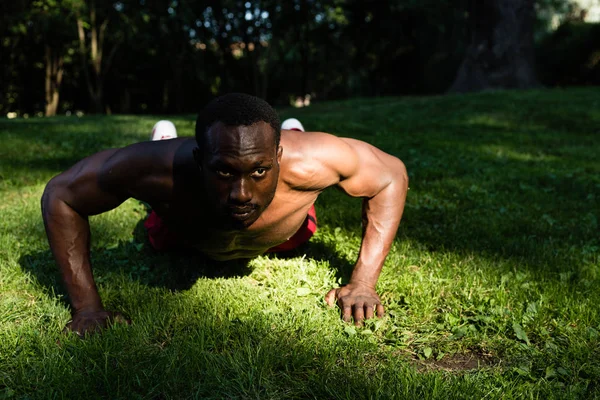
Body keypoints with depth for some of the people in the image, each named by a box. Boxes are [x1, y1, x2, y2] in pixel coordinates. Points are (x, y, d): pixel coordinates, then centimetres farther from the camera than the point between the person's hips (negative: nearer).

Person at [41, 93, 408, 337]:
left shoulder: (308, 160, -49)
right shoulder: (158, 169, -48)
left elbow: (392, 177, -29)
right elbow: (60, 194, -30)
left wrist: (363, 283, -33)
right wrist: (87, 305, -35)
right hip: (188, 235, 0)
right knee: (159, 238, 37)